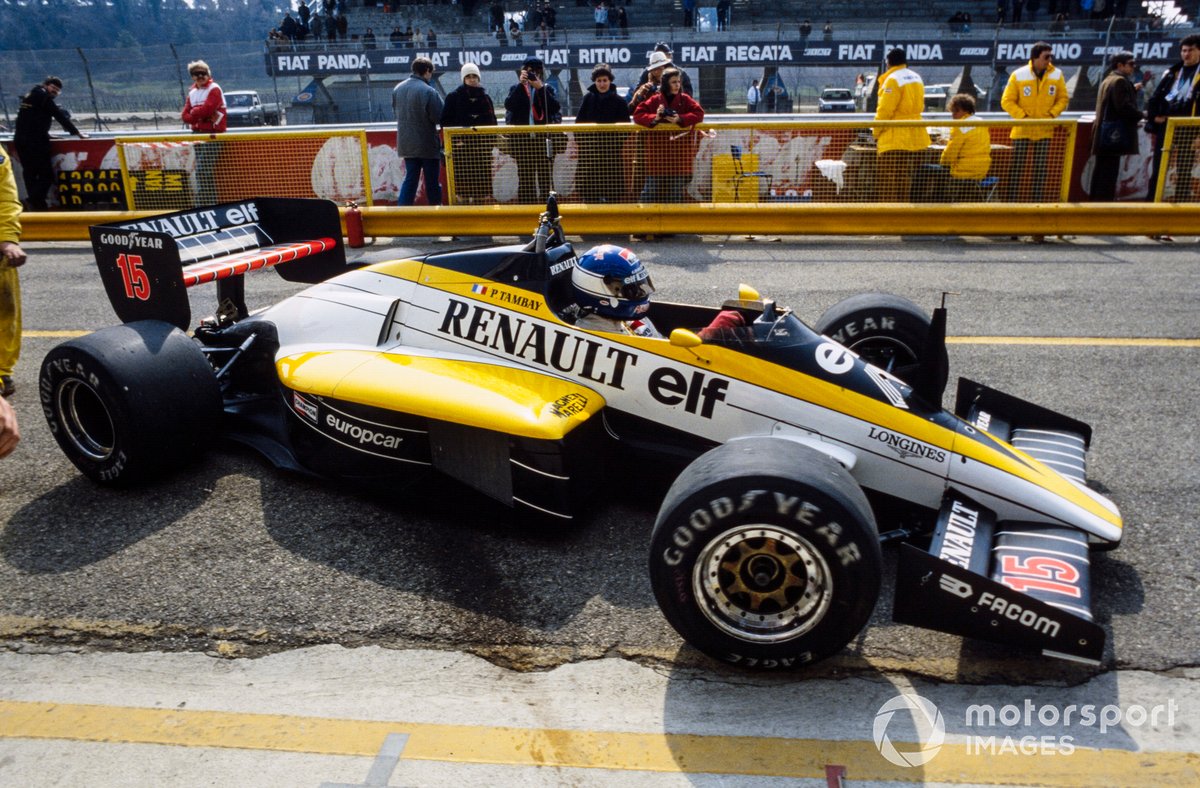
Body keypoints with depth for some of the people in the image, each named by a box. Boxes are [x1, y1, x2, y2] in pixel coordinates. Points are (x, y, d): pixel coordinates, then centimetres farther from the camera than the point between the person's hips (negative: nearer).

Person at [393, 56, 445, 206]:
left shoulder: (397, 89, 3)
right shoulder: (428, 91, -18)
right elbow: (438, 116, -17)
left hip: (406, 143, 6)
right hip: (427, 143, -6)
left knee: (410, 178, 12)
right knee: (432, 180, 7)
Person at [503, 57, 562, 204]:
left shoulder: (547, 89, 10)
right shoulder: (516, 89, 12)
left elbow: (555, 107, -9)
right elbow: (509, 105, -9)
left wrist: (540, 88, -14)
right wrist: (521, 84, -14)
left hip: (544, 139, -1)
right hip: (522, 140, 1)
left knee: (546, 178, -1)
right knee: (525, 179, 2)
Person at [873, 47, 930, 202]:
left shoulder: (893, 79, -13)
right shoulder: (916, 78, 14)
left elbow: (884, 110, -16)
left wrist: (876, 132, -5)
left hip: (894, 139, -9)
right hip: (913, 137, 9)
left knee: (887, 181, -5)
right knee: (905, 180, 14)